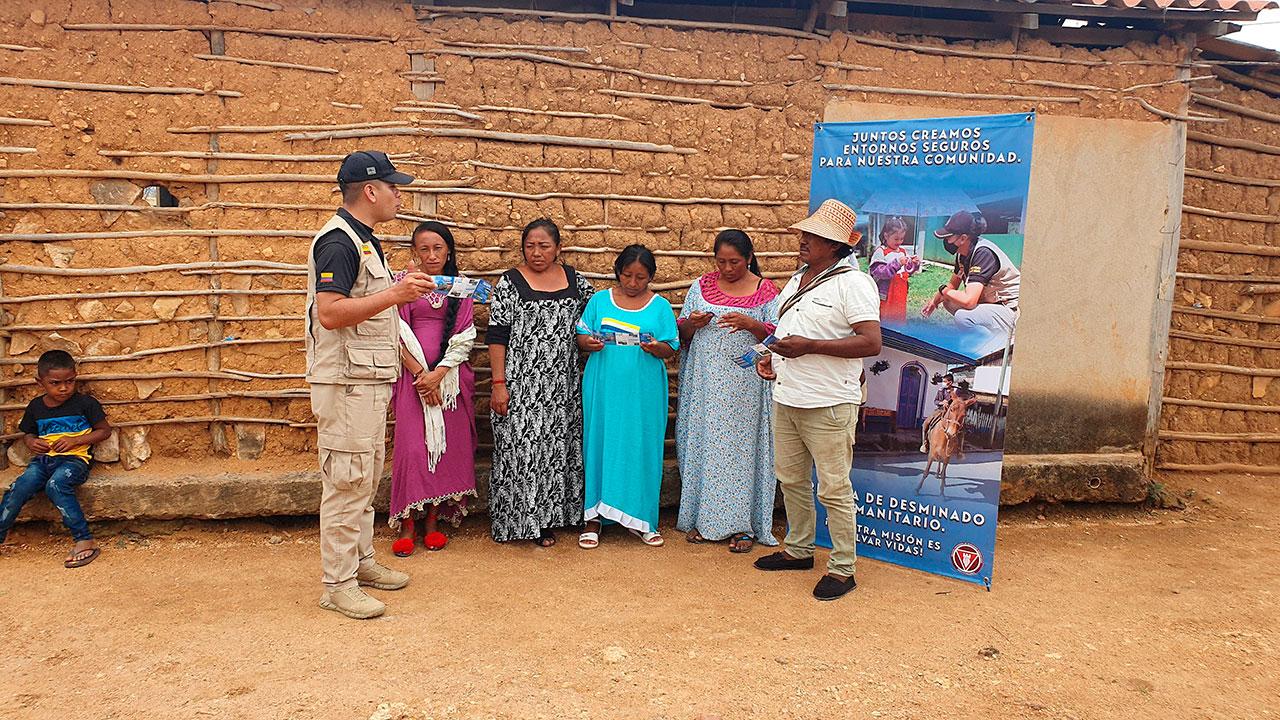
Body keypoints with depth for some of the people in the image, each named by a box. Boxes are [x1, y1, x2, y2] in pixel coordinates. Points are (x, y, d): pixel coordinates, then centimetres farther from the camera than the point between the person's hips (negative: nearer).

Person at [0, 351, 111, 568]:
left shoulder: (85, 403, 1)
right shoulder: (35, 407, 13)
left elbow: (104, 430, 3)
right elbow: (27, 434, 28)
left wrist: (75, 440, -9)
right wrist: (31, 442, 2)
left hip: (74, 458, -4)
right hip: (43, 459, 5)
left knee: (56, 485, -35)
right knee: (20, 487, -25)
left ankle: (85, 540, -33)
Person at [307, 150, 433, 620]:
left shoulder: (363, 241, 18)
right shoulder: (338, 240, -15)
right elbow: (329, 313, -25)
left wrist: (405, 290, 17)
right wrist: (396, 293, -26)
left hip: (371, 381, 10)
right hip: (346, 382, -10)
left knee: (367, 477, 17)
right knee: (346, 480, -5)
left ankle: (361, 560, 29)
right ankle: (338, 585, 4)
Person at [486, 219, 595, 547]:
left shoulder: (574, 280, 8)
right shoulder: (510, 283, -2)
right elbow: (496, 336, -6)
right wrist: (499, 384, -12)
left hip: (562, 385, 4)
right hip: (521, 384, -4)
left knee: (556, 445, 8)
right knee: (520, 446, -3)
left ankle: (547, 519, 20)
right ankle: (518, 520, 10)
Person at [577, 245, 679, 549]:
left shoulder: (660, 306, 6)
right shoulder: (600, 300, 9)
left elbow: (670, 349, 2)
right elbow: (581, 336, 9)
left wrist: (655, 348, -19)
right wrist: (588, 343, -13)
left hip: (643, 391, -1)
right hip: (604, 388, 1)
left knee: (641, 448, 2)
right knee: (600, 444, 3)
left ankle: (640, 519, 15)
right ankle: (594, 518, 13)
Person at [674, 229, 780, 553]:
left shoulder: (765, 291, 2)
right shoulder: (702, 286, 10)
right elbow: (682, 333, 13)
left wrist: (749, 324, -19)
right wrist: (692, 323, -9)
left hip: (745, 384, -2)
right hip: (705, 383, 3)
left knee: (741, 445, -2)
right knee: (702, 444, 4)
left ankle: (742, 525, 6)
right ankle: (701, 517, 15)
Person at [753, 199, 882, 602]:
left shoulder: (852, 282, -12)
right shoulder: (796, 280, 15)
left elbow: (871, 342, -21)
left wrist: (808, 346, -22)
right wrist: (773, 357, 9)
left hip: (829, 404, -8)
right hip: (786, 398, 9)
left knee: (834, 489, -1)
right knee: (790, 478, 17)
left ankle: (842, 569, 11)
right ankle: (799, 549, 33)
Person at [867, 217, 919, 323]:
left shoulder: (902, 252, 12)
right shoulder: (880, 252, -10)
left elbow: (908, 271, 16)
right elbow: (880, 272, -21)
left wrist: (914, 264, -4)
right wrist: (898, 263, -26)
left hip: (900, 297, 6)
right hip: (885, 297, -6)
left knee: (900, 318, 13)